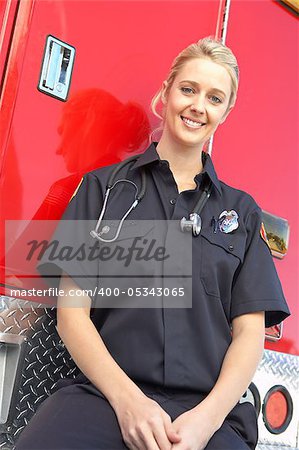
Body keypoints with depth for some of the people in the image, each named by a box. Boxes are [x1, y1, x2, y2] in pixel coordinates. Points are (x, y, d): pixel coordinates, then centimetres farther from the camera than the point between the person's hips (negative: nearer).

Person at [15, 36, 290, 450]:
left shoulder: (241, 211, 14)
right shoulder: (104, 187, 10)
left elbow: (249, 332, 6)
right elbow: (72, 311, 3)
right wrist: (127, 399, -11)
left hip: (210, 406, 2)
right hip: (104, 394, -1)